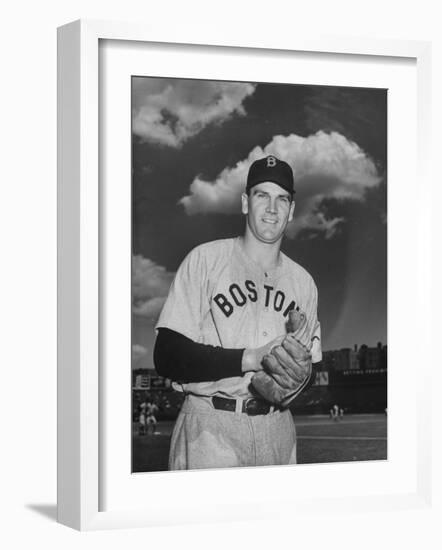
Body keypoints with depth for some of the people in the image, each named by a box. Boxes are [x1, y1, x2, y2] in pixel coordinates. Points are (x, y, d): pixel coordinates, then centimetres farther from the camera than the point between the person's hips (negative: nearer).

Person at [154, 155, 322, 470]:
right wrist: (252, 358, -18)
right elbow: (167, 357, -11)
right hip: (210, 430, -4)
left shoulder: (302, 281, 14)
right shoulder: (205, 260, -3)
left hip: (277, 434, 5)